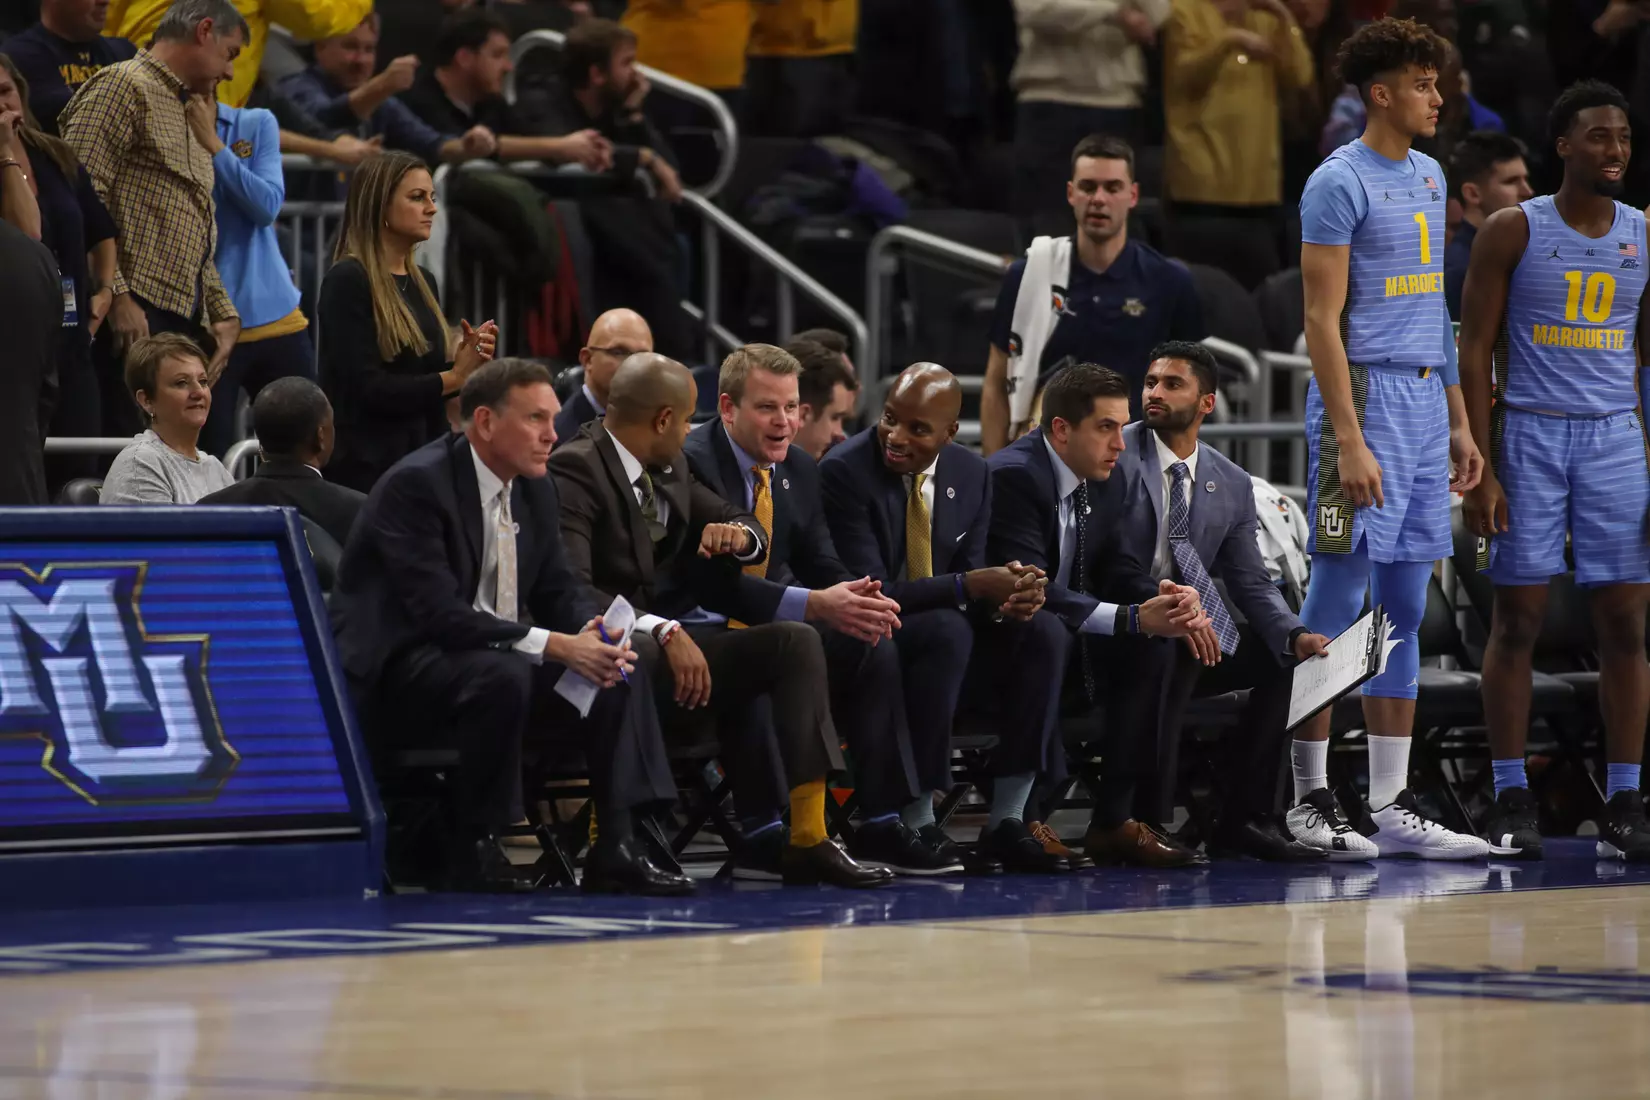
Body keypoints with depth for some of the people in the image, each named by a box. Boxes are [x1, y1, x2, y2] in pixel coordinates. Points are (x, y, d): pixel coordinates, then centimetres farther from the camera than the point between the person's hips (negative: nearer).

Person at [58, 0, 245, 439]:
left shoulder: (189, 112, 27)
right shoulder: (125, 86, -4)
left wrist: (223, 313, 18)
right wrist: (117, 296, -20)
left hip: (186, 320, 9)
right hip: (136, 317, -9)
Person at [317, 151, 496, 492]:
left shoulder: (421, 281, 13)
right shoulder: (347, 282, -10)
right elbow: (366, 387, -17)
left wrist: (467, 360, -2)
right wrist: (454, 377, -11)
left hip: (424, 460, 7)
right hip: (366, 466, -7)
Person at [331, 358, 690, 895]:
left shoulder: (534, 489, 7)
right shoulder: (416, 485, -19)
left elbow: (559, 592, 10)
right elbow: (439, 613, -28)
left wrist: (593, 636, -15)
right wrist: (554, 646, -32)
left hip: (498, 663, 9)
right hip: (395, 675, -9)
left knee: (621, 671, -7)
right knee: (503, 675, -36)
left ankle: (617, 845, -12)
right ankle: (472, 851, -23)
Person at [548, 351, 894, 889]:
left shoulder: (669, 470, 13)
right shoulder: (574, 471, -14)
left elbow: (750, 528, 23)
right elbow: (571, 589, -27)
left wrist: (739, 535, -2)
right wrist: (663, 632, -34)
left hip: (665, 635, 9)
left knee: (796, 641, -6)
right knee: (629, 657, -42)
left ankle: (806, 838, -13)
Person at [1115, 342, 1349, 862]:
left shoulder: (1232, 485, 10)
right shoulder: (1116, 455, -6)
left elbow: (1252, 584, 8)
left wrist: (1294, 637, -13)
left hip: (1191, 633, 6)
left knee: (1283, 656, -10)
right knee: (1175, 648, -35)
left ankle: (1247, 815, -11)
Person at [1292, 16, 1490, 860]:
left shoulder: (1428, 176, 15)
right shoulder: (1339, 183, -9)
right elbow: (1322, 321, -13)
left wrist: (1458, 423, 18)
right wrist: (1349, 440, -19)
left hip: (1424, 403, 8)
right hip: (1365, 399, -8)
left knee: (1403, 614, 8)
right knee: (1335, 606, -4)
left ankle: (1392, 808, 10)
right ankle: (1308, 798, 1)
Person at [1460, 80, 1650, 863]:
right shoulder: (1514, 232, -2)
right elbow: (1475, 352, -3)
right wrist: (1480, 470, -10)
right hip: (1530, 436, -3)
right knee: (1517, 620, 0)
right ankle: (1512, 803, 6)